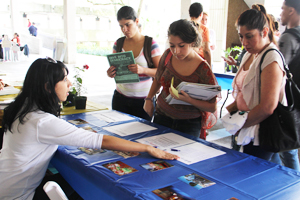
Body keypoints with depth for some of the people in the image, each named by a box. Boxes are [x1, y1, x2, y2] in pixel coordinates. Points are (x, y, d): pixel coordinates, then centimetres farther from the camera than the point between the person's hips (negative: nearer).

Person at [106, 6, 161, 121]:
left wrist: (143, 69, -27)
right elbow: (114, 68, 13)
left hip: (143, 99, -3)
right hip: (121, 97, 3)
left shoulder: (150, 43, -6)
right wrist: (111, 73, -11)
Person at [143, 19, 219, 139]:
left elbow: (212, 107, -16)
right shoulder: (168, 55, -5)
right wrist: (149, 99, 8)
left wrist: (188, 99, -29)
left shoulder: (203, 70, -19)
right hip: (162, 117, 4)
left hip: (188, 124, -4)